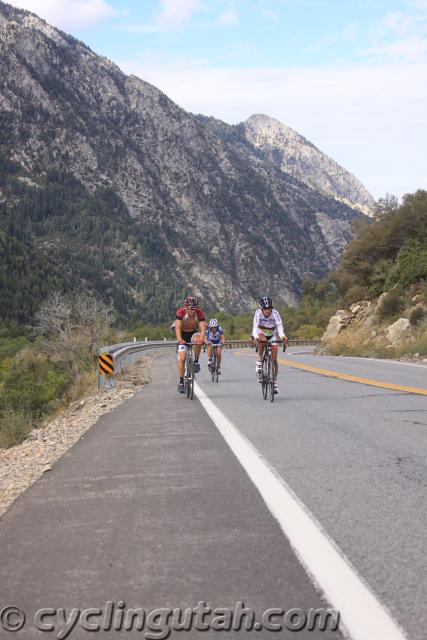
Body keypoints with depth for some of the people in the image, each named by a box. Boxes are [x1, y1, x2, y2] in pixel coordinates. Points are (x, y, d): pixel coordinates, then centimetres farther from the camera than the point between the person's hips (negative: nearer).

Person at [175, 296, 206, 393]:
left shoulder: (200, 313, -22)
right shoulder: (181, 312, -25)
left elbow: (203, 327, -31)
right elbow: (177, 327, -33)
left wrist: (201, 339, -50)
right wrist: (180, 339, -50)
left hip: (194, 333, 0)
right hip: (183, 335, 0)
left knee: (198, 340, -36)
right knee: (182, 358, -10)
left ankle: (196, 362, -16)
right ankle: (181, 382, 1)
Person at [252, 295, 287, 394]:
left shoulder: (275, 313, -28)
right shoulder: (258, 313, -28)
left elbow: (279, 326, -39)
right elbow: (255, 326, -38)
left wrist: (282, 336, -59)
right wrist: (256, 337, -58)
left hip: (272, 335, 1)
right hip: (262, 333, -1)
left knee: (274, 360, -6)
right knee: (262, 340, -38)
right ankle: (259, 361, -19)